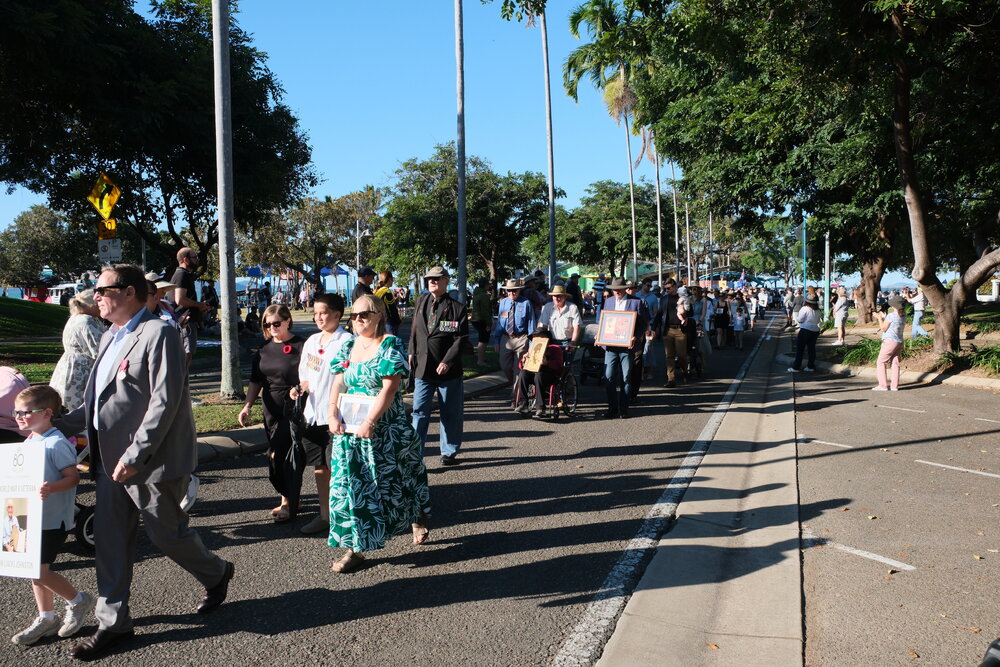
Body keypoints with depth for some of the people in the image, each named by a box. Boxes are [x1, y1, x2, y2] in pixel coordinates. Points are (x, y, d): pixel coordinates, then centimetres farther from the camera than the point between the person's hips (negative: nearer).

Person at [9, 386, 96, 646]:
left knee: (40, 571, -7)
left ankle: (79, 601, 14)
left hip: (53, 520, -9)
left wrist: (52, 488, -36)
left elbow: (73, 477, -21)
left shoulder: (56, 444, -17)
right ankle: (46, 618, 27)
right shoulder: (29, 442, 11)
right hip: (32, 518, 9)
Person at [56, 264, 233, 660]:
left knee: (166, 534, 5)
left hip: (150, 462, -8)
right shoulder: (111, 337, 14)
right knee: (110, 540, 10)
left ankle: (216, 574, 32)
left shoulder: (158, 334, -15)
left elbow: (165, 401, -22)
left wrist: (135, 455, -24)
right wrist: (58, 426, 12)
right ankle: (113, 623, 22)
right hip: (112, 461, 9)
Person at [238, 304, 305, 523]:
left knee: (280, 455, -8)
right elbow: (256, 381, 13)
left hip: (293, 410, -6)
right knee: (277, 456, 10)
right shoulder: (264, 349, 10)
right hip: (271, 411, 6)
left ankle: (288, 503, 6)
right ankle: (289, 500, 23)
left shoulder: (300, 347, -9)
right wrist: (247, 405, 3)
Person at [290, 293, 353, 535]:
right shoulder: (312, 341, 12)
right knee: (319, 467, 15)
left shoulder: (346, 342, -11)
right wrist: (299, 388, 0)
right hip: (313, 413, 7)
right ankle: (324, 516, 27)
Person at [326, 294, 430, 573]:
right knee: (350, 485, 1)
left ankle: (418, 519, 38)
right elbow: (338, 384, 8)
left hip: (385, 429, -5)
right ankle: (355, 548, 8)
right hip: (350, 430, 5)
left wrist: (370, 422, -23)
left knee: (393, 480, 10)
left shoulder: (390, 345, -9)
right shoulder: (348, 346, 10)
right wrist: (333, 415, -9)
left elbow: (389, 388, -17)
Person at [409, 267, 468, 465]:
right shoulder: (421, 301, 9)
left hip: (448, 369, -3)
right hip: (422, 366, 3)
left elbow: (461, 339, -11)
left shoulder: (456, 308, -7)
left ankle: (449, 452, 23)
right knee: (419, 411, 2)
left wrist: (447, 362, -18)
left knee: (450, 413, 8)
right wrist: (412, 353, 9)